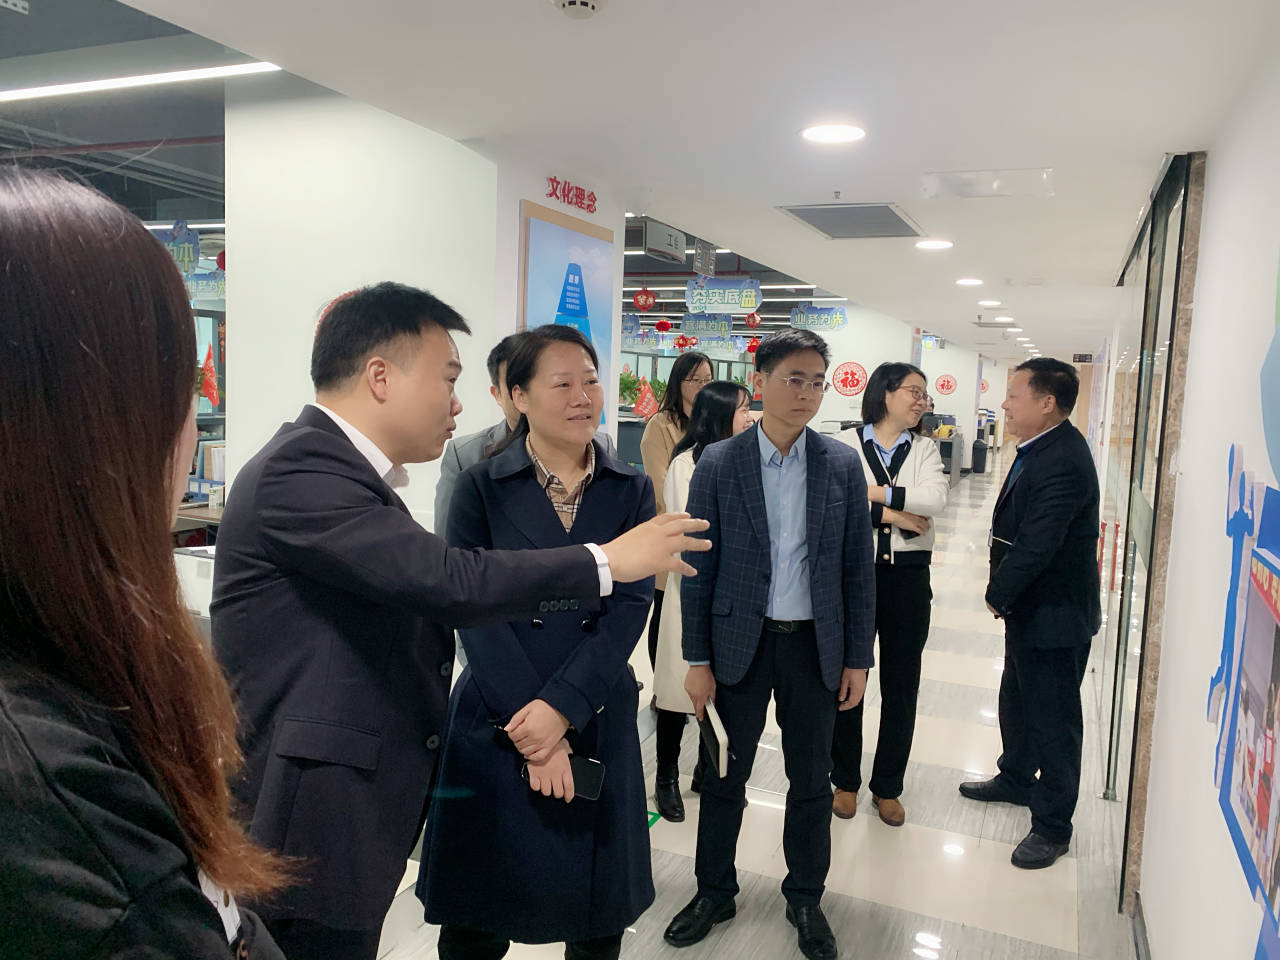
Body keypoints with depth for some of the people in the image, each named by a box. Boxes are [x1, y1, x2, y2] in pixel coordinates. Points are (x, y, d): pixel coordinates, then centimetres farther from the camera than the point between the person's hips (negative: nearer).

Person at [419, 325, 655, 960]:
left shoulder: (631, 491, 3)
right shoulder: (480, 488, -2)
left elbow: (630, 608, -7)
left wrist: (561, 710, -18)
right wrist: (531, 731, -16)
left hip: (598, 724, 2)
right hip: (495, 727, -1)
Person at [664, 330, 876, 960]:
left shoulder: (842, 465, -1)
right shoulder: (718, 464, -6)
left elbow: (858, 569, 2)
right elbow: (699, 569, -4)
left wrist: (858, 658, 0)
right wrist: (697, 660, -4)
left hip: (815, 645, 1)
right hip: (739, 643, -1)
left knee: (811, 782, 14)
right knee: (724, 778, 13)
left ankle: (805, 898, 35)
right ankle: (714, 892, 34)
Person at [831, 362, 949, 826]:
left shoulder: (924, 449, 6)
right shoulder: (847, 444, -1)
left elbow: (936, 498, -13)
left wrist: (874, 492, -17)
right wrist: (892, 514, -16)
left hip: (907, 576, 2)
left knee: (901, 685, 10)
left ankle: (888, 787, 27)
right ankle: (845, 780, 27)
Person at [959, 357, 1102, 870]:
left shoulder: (1062, 462, -27)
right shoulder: (1040, 449, 5)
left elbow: (1035, 547, -28)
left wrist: (997, 595, -13)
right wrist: (1003, 593, 3)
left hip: (1055, 616, -10)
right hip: (1029, 608, 10)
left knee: (1053, 720, 5)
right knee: (1017, 700, 26)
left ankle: (1052, 826, 21)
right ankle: (1016, 778, 47)